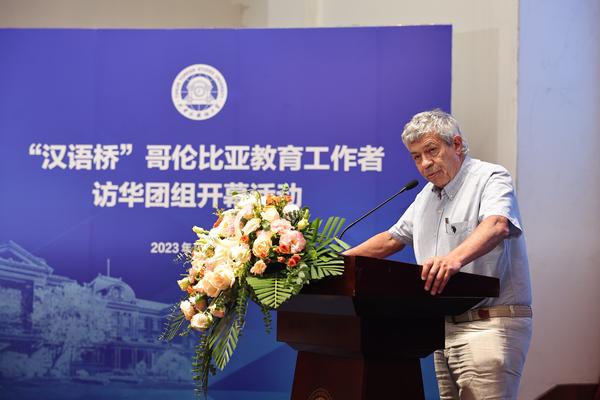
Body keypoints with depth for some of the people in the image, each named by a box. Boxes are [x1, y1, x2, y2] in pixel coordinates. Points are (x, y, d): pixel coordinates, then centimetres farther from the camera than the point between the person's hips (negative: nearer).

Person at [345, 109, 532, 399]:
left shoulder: (490, 178, -7)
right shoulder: (426, 196, 19)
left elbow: (496, 226, -28)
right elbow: (392, 239, 29)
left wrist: (455, 258, -46)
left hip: (489, 324, -8)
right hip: (445, 326, 8)